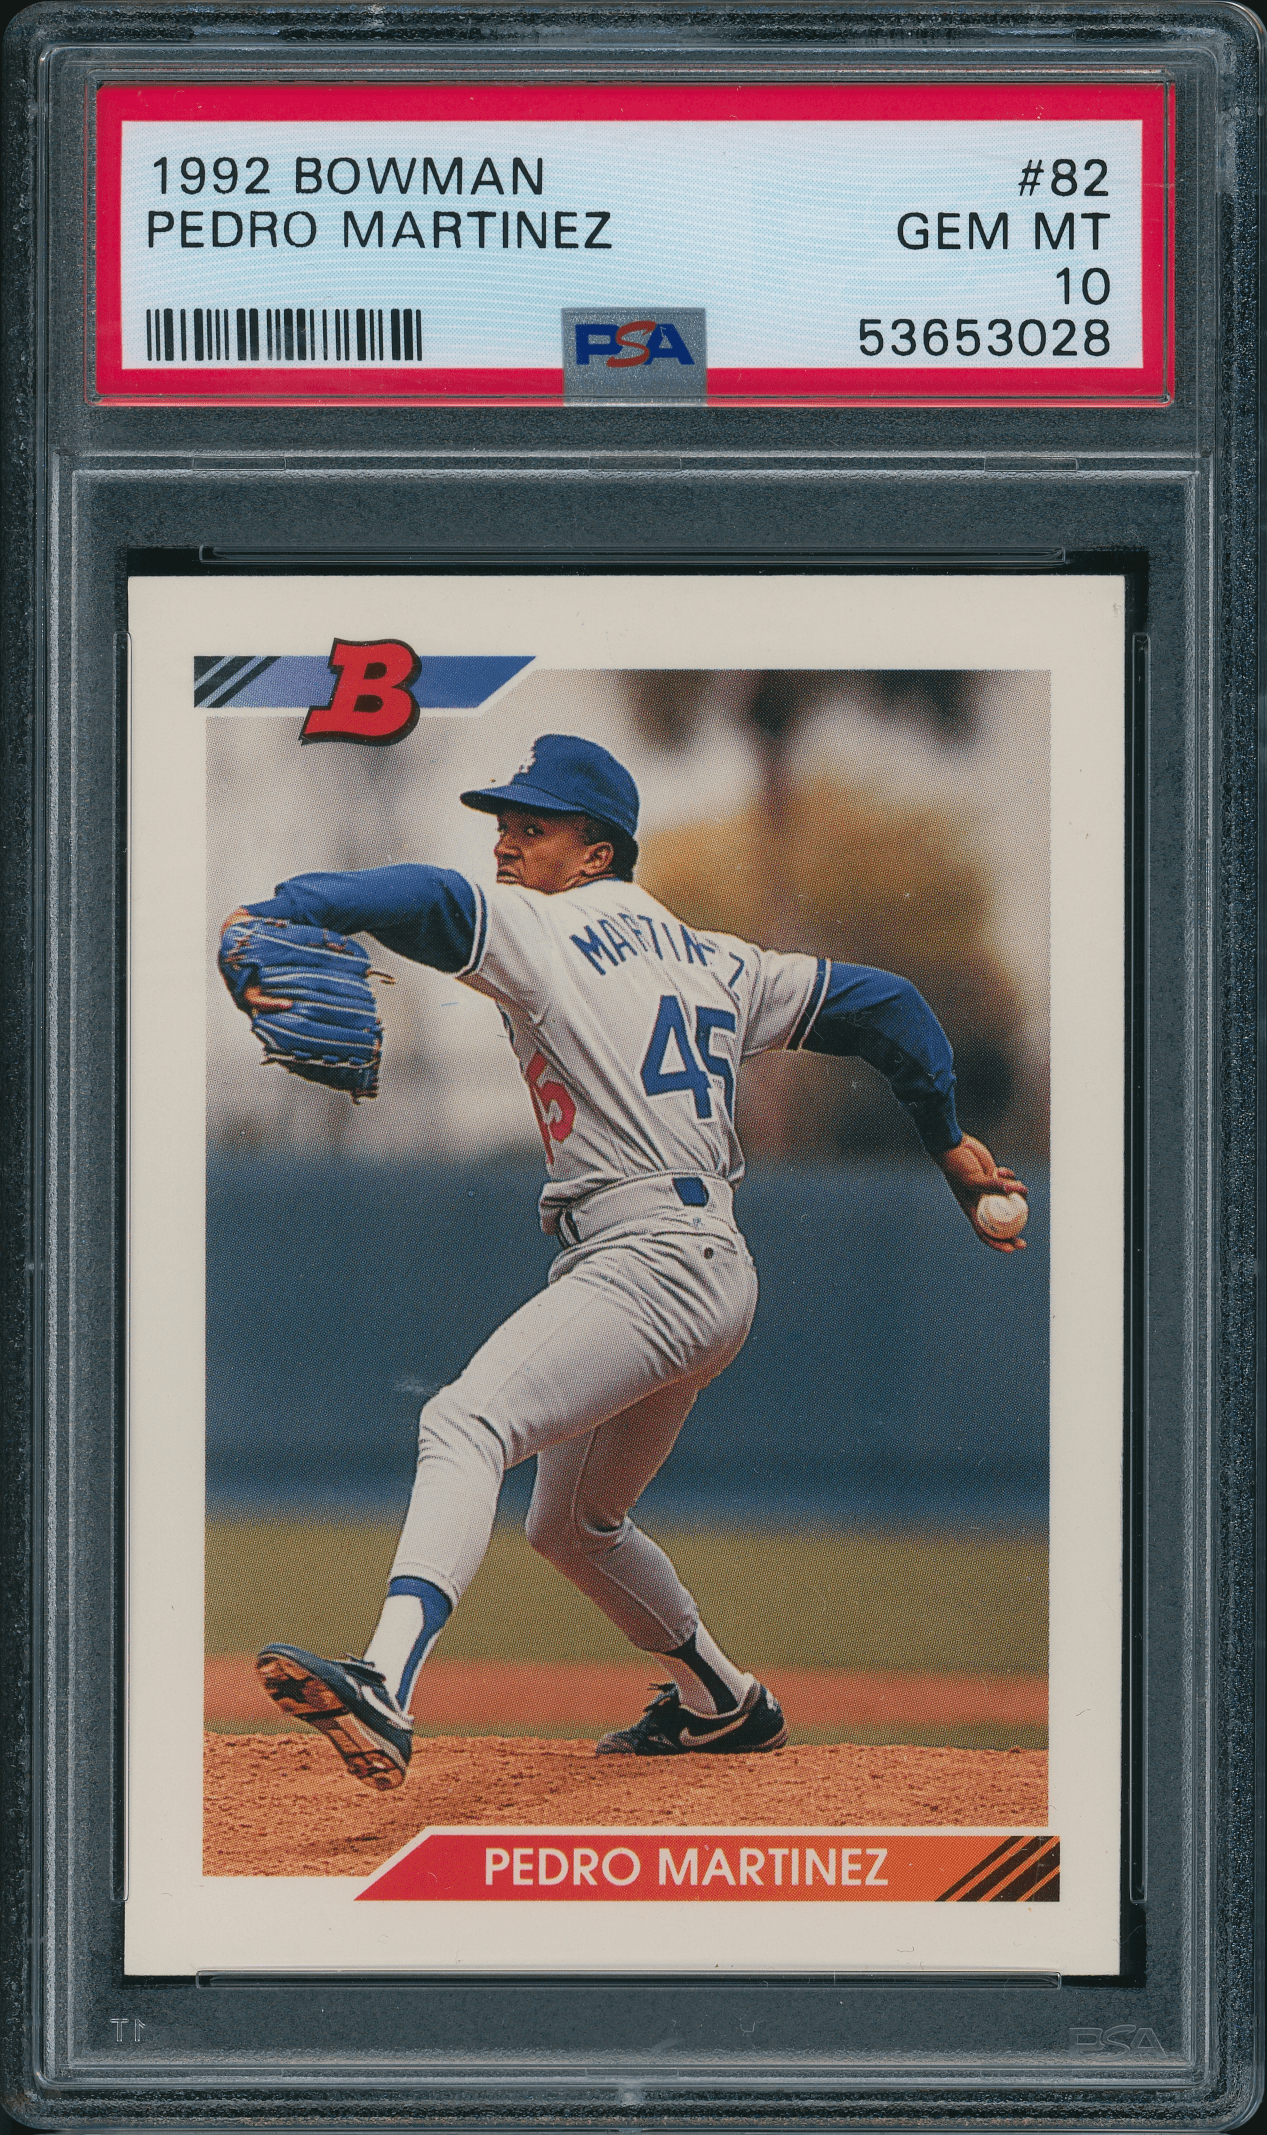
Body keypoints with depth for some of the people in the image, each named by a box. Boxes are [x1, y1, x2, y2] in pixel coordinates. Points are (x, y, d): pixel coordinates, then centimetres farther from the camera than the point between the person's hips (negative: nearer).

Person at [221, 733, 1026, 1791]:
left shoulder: (543, 931, -4)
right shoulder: (715, 960, 20)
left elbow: (425, 898, -23)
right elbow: (881, 1002, 24)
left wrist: (268, 917, -37)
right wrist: (948, 1136, 32)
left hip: (649, 1261, -10)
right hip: (715, 1274, 10)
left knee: (463, 1423, -29)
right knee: (572, 1525, 28)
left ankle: (386, 1686, -51)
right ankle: (725, 1705, 45)